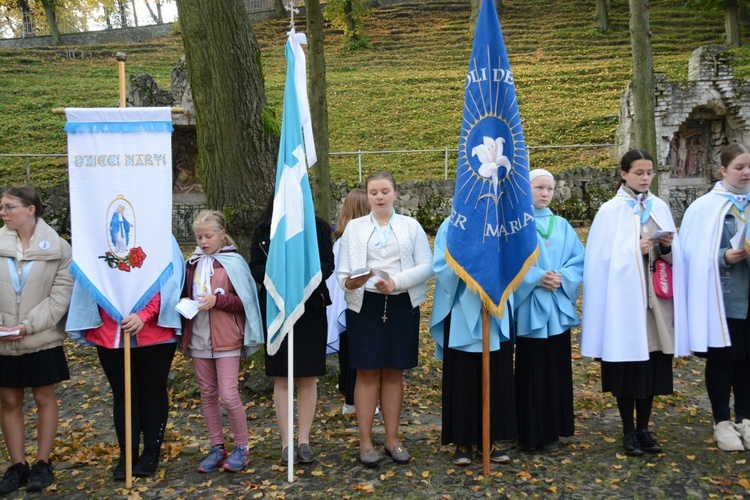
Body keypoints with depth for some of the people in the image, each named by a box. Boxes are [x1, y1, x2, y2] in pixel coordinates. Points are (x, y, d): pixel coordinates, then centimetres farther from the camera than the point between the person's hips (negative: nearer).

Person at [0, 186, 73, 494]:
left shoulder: (57, 248, -6)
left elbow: (61, 294, -9)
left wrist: (28, 326, -17)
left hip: (42, 339, -2)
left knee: (44, 399, 9)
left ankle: (42, 463, 22)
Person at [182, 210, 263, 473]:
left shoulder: (233, 263, -7)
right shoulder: (193, 263, 8)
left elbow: (244, 302, -8)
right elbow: (185, 295, 18)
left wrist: (217, 300, -20)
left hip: (226, 339, -5)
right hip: (198, 339, 6)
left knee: (228, 395, -5)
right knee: (208, 394, 11)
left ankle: (242, 447, 12)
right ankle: (217, 447, 23)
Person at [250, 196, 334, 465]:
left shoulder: (318, 227, 1)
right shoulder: (264, 229, 5)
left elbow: (328, 264, -4)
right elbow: (255, 267, 1)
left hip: (311, 309, 0)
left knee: (308, 379, 5)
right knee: (281, 378, 5)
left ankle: (304, 440, 17)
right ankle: (286, 442, 14)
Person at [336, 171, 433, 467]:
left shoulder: (411, 226, 9)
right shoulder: (354, 228, 9)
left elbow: (426, 266, -1)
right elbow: (342, 269, 3)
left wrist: (396, 282, -16)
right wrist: (349, 282, -20)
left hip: (402, 305, 1)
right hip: (365, 305, -1)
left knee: (394, 373, 7)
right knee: (367, 373, 1)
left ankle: (392, 439, 18)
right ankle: (365, 442, 10)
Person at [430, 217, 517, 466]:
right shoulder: (450, 226, 1)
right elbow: (442, 268, -7)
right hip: (462, 315, -2)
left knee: (496, 377, 8)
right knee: (462, 378, 4)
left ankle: (492, 438, 21)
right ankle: (463, 441, 15)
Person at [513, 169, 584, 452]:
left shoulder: (562, 225, 13)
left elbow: (579, 259, 7)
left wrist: (562, 277, -11)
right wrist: (537, 278, -19)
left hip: (558, 309, 4)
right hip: (529, 308, -4)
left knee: (556, 370, 7)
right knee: (530, 371, -1)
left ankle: (552, 432, 18)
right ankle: (528, 433, 9)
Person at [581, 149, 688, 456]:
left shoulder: (660, 208, 10)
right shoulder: (611, 211, -2)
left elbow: (674, 257, 11)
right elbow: (604, 257, -7)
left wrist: (666, 248, -10)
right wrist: (635, 250, -18)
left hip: (655, 299, 4)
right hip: (624, 299, -4)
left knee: (652, 366, 7)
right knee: (627, 367, 2)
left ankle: (643, 428, 20)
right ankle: (629, 431, 15)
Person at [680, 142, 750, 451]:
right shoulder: (705, 208, -3)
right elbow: (695, 255, -5)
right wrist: (725, 257, -19)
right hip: (720, 297, -3)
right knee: (721, 359, 5)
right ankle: (722, 423, 19)